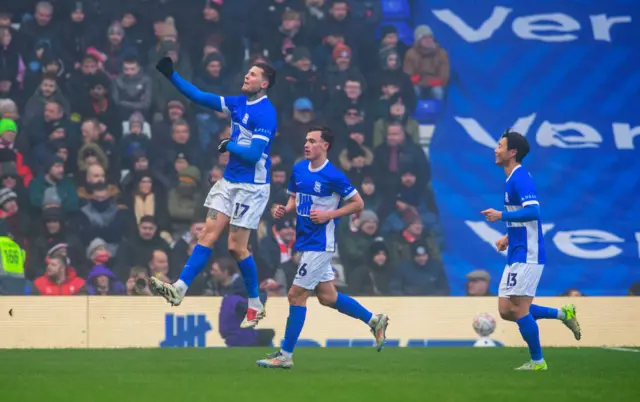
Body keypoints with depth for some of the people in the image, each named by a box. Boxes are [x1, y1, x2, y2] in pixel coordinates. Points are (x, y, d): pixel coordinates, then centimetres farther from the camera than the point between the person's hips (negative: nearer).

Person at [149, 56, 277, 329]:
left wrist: (228, 145, -8)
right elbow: (199, 97, 12)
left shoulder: (265, 114, -16)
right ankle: (179, 289, -9)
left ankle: (255, 305, 12)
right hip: (229, 181, 8)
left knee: (237, 246, -4)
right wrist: (170, 74, 7)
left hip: (252, 187, -8)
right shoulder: (238, 103, 8)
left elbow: (253, 154, -23)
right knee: (207, 234, -1)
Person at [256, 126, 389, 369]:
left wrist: (328, 215, -18)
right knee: (327, 296, 15)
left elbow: (358, 204, -9)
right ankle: (374, 320, 31)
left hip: (319, 244, -8)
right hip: (306, 241, 8)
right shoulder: (299, 169, 6)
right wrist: (284, 210, -1)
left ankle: (285, 355, 1)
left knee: (296, 295, -7)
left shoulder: (333, 176, -15)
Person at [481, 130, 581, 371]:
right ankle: (562, 314, 15)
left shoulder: (520, 178, -15)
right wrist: (508, 237, 19)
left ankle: (537, 362, 4)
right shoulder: (513, 179, 16)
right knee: (506, 310, 8)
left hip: (526, 256, -10)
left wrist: (501, 216, -23)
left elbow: (532, 212, -27)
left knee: (518, 309, -6)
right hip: (517, 256, 10)